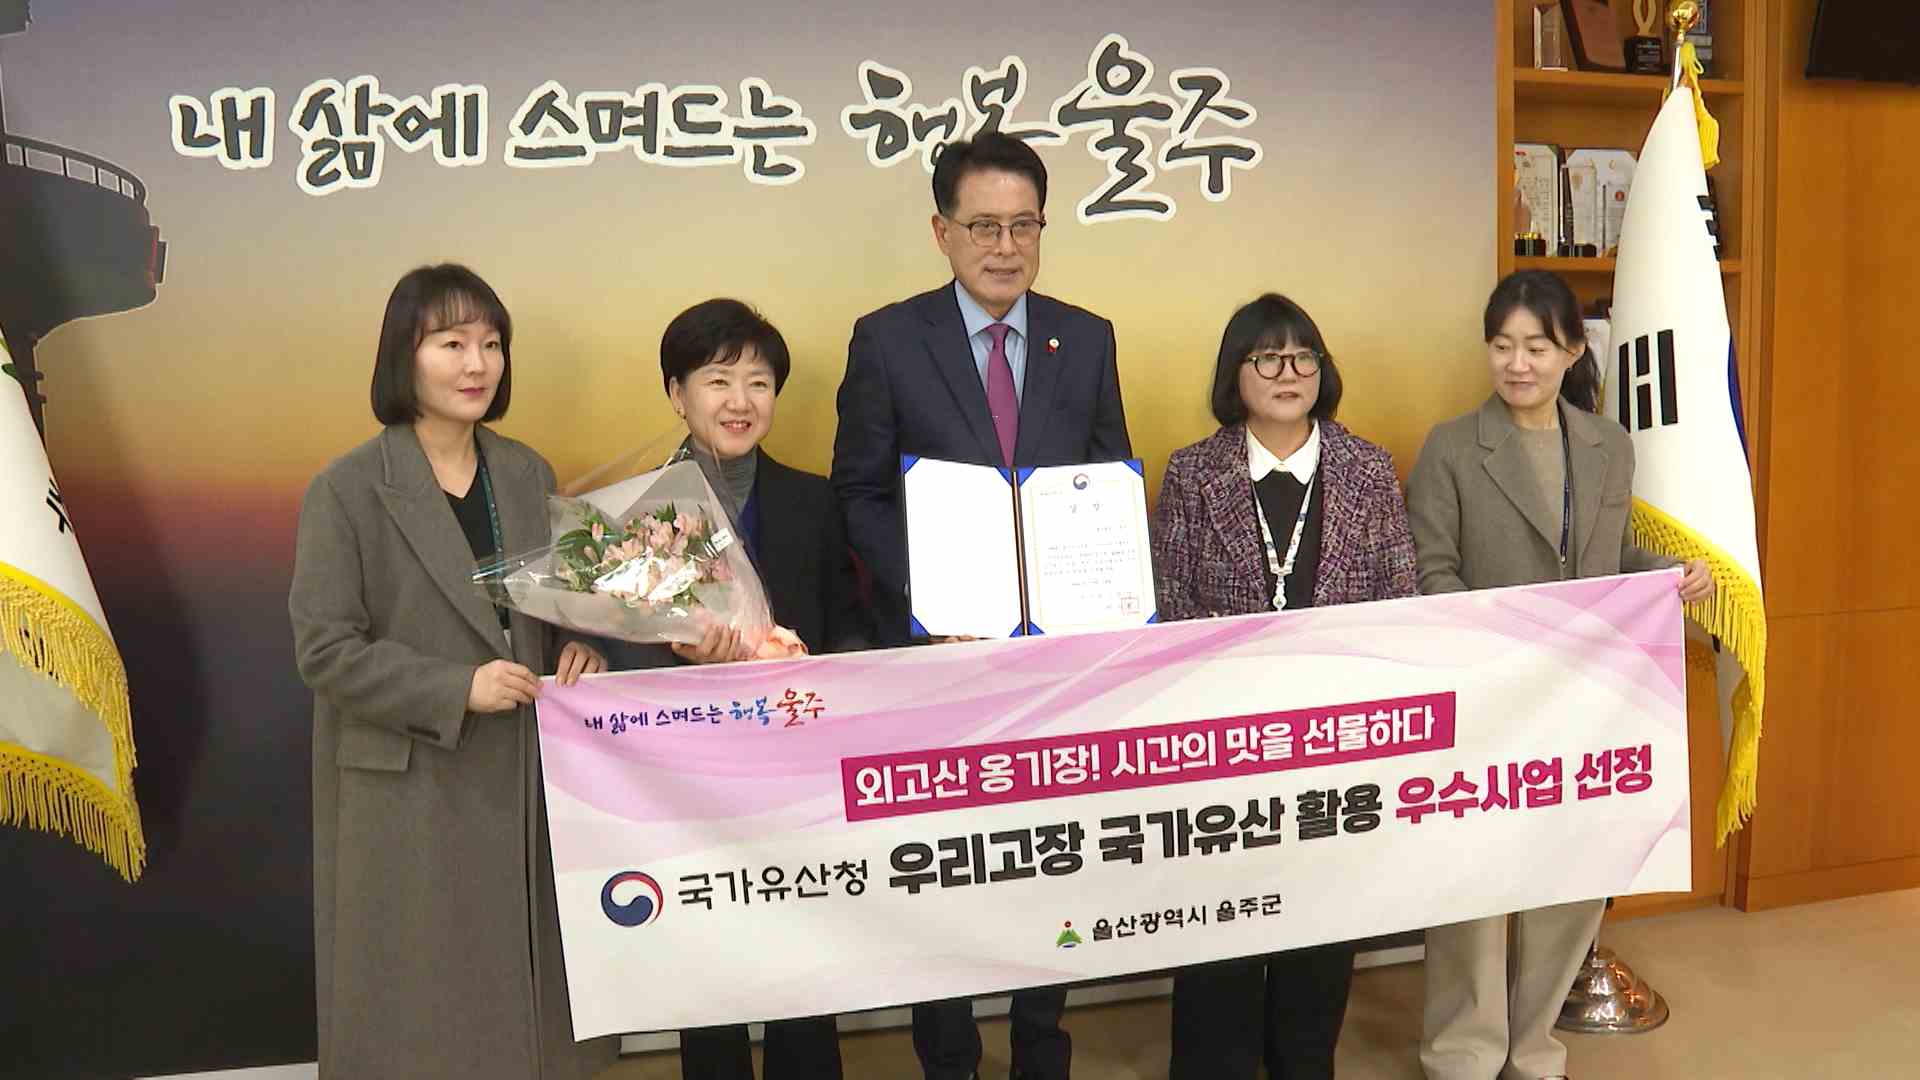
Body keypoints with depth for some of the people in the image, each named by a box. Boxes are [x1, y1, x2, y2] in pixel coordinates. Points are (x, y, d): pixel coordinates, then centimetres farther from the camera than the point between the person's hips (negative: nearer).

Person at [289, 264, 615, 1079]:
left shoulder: (529, 475, 7)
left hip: (527, 781, 5)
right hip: (411, 795, -4)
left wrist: (578, 648, -6)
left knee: (538, 998, 12)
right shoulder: (347, 490, -8)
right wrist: (457, 689, -20)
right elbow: (324, 650, -11)